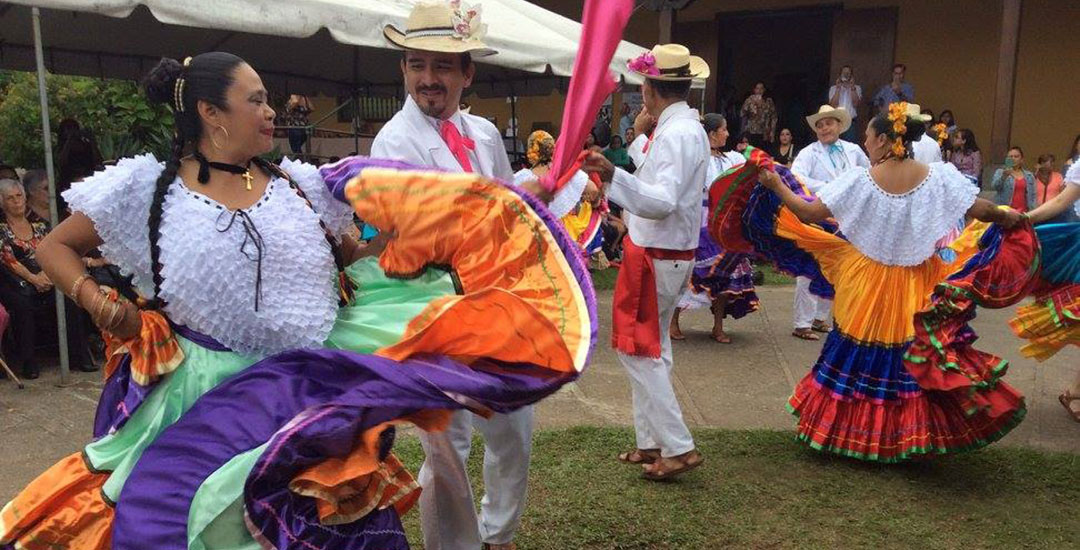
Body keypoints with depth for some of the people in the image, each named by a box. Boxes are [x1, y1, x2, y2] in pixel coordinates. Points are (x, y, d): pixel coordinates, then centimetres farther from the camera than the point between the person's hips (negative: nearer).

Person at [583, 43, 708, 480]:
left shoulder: (675, 134, -20)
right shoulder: (686, 128, 12)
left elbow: (662, 201, -32)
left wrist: (613, 175, -43)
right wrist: (640, 136, 19)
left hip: (655, 258, -10)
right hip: (670, 254, 10)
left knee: (637, 350, -4)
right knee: (651, 350, 16)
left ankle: (678, 448, 1)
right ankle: (652, 443, 25)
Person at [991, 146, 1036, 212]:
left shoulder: (1029, 176, 16)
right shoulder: (1000, 172, 6)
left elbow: (1032, 196, 15)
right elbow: (994, 186, -13)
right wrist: (1004, 176, -31)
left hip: (1023, 213, 3)